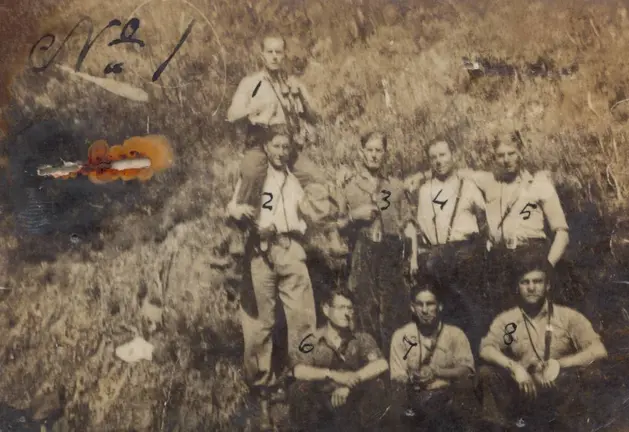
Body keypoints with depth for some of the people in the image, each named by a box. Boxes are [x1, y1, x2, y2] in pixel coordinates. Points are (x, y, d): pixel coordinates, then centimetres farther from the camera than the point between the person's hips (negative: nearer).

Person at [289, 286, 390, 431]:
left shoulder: (361, 339, -1)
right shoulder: (313, 342, -4)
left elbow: (381, 364, -19)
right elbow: (298, 371, -23)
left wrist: (349, 384, -28)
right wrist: (333, 374, -35)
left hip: (354, 406, 1)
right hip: (323, 404, -1)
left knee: (377, 386, -25)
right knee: (299, 389, -28)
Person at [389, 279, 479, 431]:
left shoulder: (455, 334, 4)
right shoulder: (401, 336, 2)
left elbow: (466, 370, -5)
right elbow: (397, 378, -3)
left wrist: (435, 372, -18)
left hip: (448, 395, 3)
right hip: (416, 396, -3)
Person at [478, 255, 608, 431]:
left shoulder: (568, 316, 1)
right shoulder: (506, 319, 5)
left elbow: (598, 351, -9)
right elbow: (486, 350, -7)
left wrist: (558, 364, -21)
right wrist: (514, 367, -24)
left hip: (558, 395, -1)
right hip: (523, 392, 1)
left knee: (576, 374, -32)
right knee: (487, 373, -23)